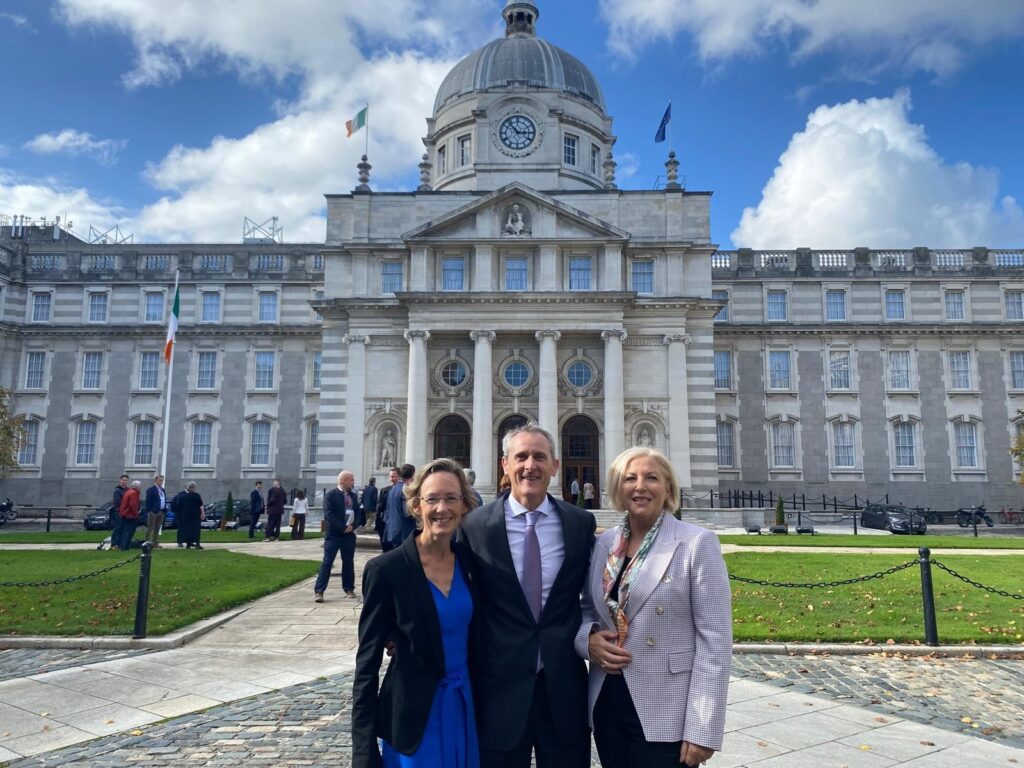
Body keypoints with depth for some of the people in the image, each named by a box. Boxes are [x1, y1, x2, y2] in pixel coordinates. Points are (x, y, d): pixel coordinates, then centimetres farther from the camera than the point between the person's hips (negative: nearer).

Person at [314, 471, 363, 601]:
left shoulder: (354, 496, 12)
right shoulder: (330, 495, -6)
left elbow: (358, 513, 11)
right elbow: (328, 515, -15)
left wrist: (353, 525, -8)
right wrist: (343, 528, -17)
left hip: (349, 534, 5)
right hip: (333, 534, -5)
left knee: (348, 562, 12)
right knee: (327, 562, -7)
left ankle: (349, 589, 23)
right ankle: (319, 591, -6)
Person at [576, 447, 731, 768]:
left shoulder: (697, 544, -9)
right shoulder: (604, 543, 5)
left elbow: (715, 639, -12)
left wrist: (702, 729, -15)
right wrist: (589, 640, -7)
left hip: (665, 716, -4)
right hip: (607, 705, 5)